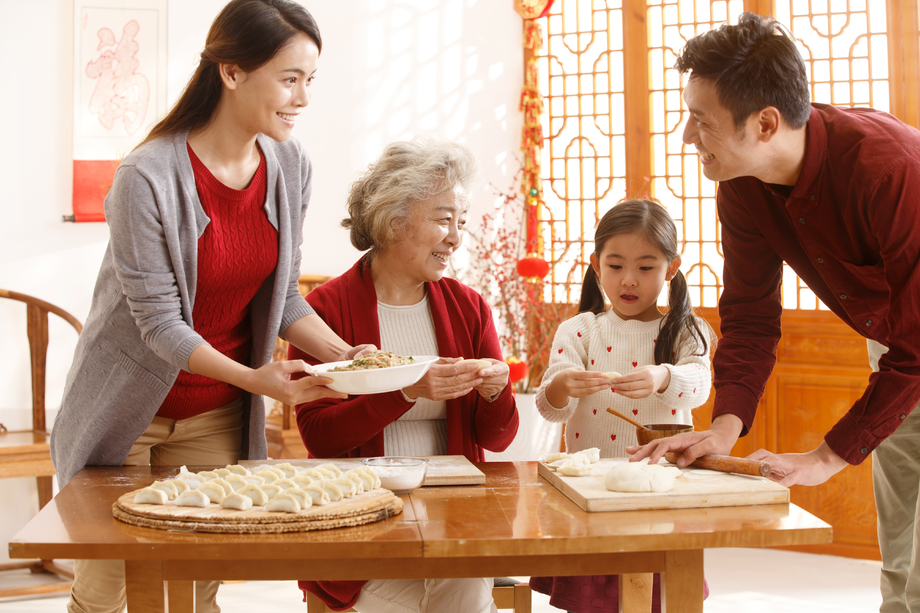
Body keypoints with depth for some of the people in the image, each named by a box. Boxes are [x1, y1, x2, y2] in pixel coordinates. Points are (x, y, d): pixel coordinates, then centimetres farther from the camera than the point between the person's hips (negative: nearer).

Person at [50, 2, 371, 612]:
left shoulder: (291, 168, -6)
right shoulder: (147, 178, -23)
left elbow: (281, 293, 3)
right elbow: (158, 322, -21)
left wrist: (345, 354, -12)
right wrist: (252, 377, -33)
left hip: (217, 417, 4)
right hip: (130, 411, -4)